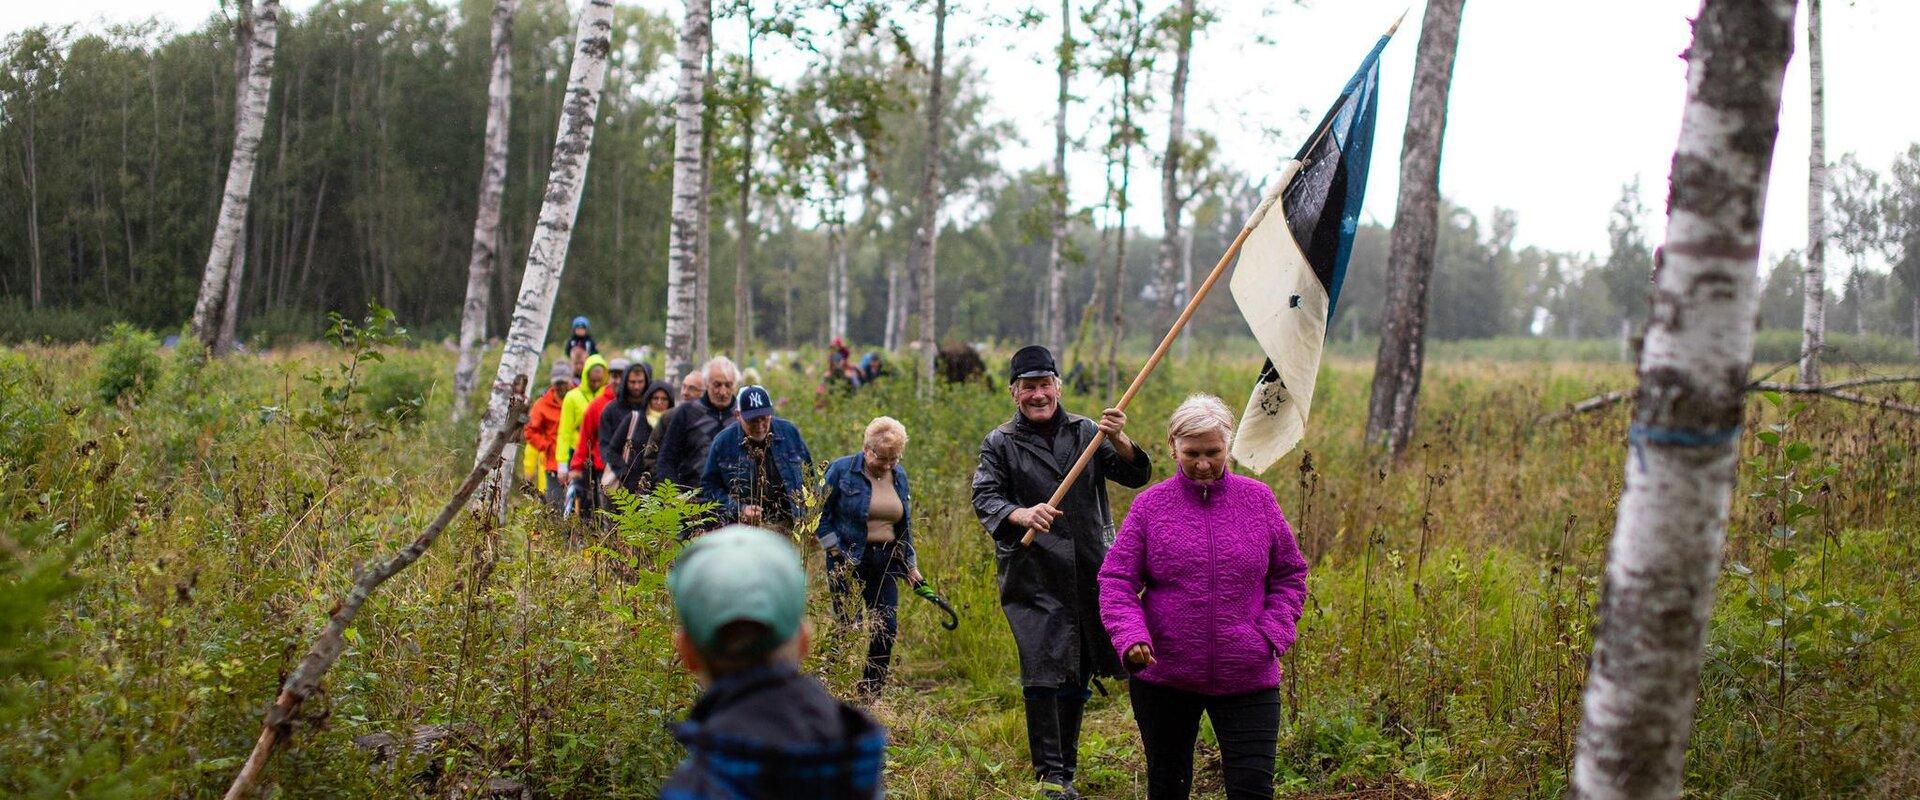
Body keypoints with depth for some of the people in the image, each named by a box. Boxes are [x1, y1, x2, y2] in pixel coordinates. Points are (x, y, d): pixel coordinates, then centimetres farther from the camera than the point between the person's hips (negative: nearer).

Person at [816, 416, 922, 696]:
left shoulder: (899, 475, 9)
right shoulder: (841, 470, -8)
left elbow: (905, 524, 18)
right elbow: (820, 513, -4)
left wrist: (910, 566, 17)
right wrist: (836, 552, -9)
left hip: (885, 563, 5)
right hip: (848, 564, -5)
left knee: (888, 628, 2)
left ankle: (871, 695, 13)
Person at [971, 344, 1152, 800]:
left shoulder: (1086, 433, 10)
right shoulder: (1000, 444, 4)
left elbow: (1135, 477, 4)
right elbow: (984, 498, -5)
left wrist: (1119, 442, -17)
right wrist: (1023, 515, -25)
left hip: (1090, 573, 3)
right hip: (1033, 577, -3)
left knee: (1080, 672, 12)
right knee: (1043, 670, -12)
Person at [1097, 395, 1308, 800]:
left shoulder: (1258, 499, 2)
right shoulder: (1150, 505, -2)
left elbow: (1290, 574, 10)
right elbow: (1115, 580, -2)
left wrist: (1273, 635, -3)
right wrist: (1130, 635, -19)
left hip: (1247, 676, 0)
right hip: (1163, 675, 0)